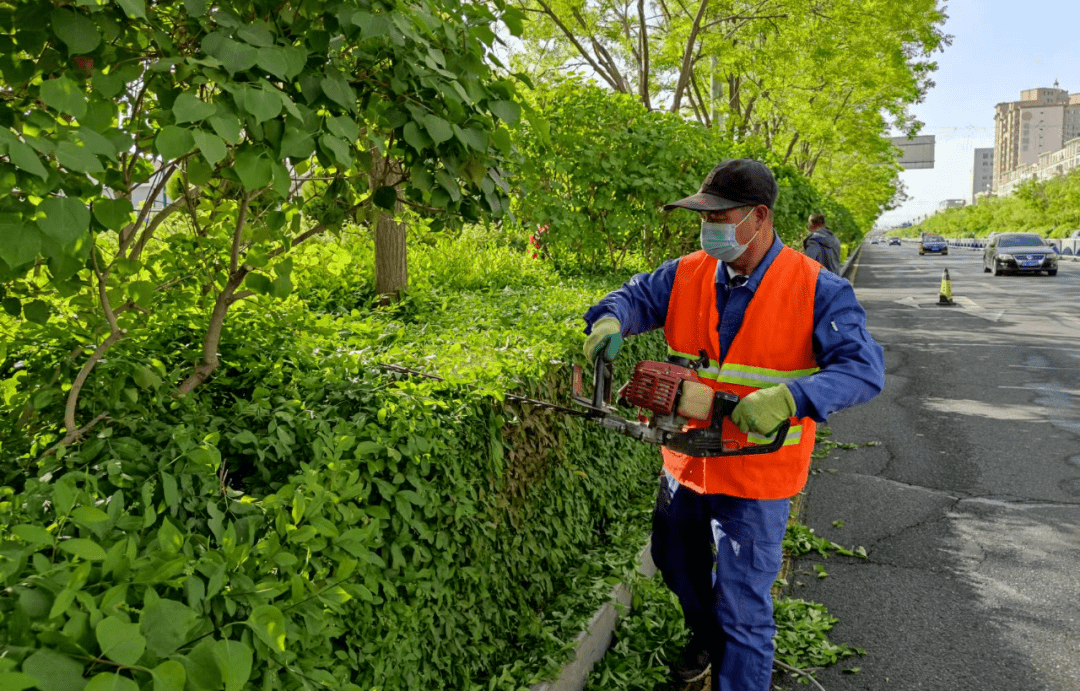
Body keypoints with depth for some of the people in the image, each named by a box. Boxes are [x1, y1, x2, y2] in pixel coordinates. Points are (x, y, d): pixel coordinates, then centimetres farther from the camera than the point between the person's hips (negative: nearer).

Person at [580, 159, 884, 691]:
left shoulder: (817, 290, -16)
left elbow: (865, 369, -22)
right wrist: (610, 321, -18)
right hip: (686, 462, 6)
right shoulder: (687, 274, -3)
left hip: (756, 477, -6)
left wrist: (789, 397, -38)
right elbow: (634, 296, 7)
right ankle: (706, 634, 59)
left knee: (743, 610, 1)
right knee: (674, 558, 29)